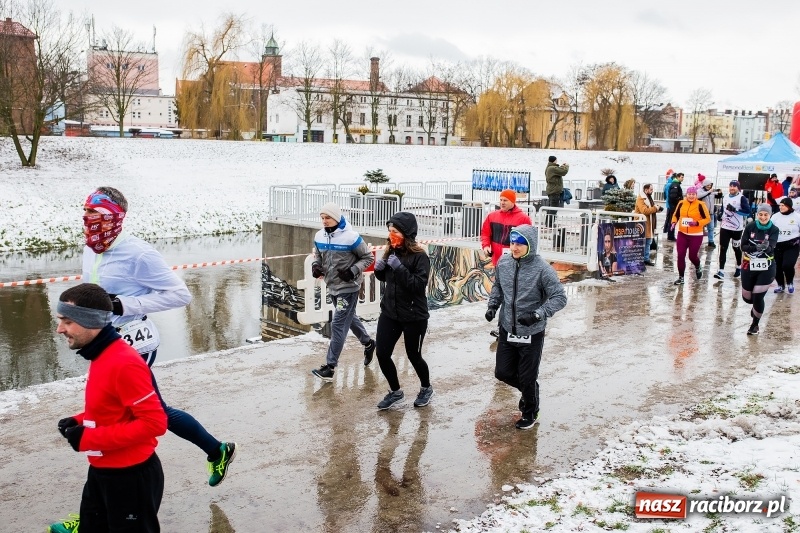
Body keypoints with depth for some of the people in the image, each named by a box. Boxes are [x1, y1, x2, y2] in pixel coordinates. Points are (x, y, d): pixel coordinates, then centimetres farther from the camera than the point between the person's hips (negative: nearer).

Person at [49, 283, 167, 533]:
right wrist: (80, 421, 1)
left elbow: (154, 423, -26)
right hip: (101, 472, 9)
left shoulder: (125, 364, -26)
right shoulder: (100, 356, 5)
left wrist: (90, 438, -23)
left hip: (131, 476, -9)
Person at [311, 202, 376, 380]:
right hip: (332, 286, 7)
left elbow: (368, 257, -9)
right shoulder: (320, 236, 0)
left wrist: (353, 271, -21)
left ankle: (330, 367, -5)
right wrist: (316, 266, -5)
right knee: (349, 318, 23)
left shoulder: (351, 237, -18)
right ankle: (368, 343, 48)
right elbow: (318, 255, 17)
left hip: (348, 287, -7)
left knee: (338, 324, -8)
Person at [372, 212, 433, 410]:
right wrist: (379, 269, -6)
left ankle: (426, 389, 37)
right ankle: (395, 391, 25)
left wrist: (399, 267, -31)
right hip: (389, 312, 6)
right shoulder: (390, 251, 2)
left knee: (413, 355, 9)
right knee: (382, 354, 2)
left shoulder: (419, 256, -16)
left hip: (414, 316, -5)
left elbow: (419, 285, -25)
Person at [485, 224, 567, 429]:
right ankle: (528, 391, 45)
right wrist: (493, 305, -3)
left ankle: (530, 414, 35)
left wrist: (537, 314, -28)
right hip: (507, 331, 5)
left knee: (528, 378, 8)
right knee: (503, 372, 15)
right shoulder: (503, 263, -5)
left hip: (532, 334, -5)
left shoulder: (542, 269, -21)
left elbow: (559, 297, -17)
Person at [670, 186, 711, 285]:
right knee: (680, 255, -1)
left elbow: (707, 218, -7)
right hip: (682, 234, 3)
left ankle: (698, 267, 41)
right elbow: (676, 215, 15)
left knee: (692, 256, 5)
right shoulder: (681, 203, 1)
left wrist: (697, 223, -22)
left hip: (696, 235, -3)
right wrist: (674, 223, -4)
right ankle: (681, 277, 11)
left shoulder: (700, 205, -10)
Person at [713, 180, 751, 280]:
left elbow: (748, 212, -19)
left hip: (737, 228, -4)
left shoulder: (742, 198, -10)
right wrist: (720, 217, 7)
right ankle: (721, 271, -8)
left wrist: (735, 209, -28)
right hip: (725, 227, 4)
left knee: (736, 248, 12)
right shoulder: (725, 197, 9)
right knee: (723, 248, -5)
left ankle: (739, 268, 34)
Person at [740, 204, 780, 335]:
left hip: (766, 269, -2)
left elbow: (771, 249, -20)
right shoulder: (750, 227, -6)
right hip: (749, 266, 2)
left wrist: (766, 247, -44)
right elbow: (743, 246, -8)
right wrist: (756, 247, -27)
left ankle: (755, 325, 20)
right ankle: (756, 306, 47)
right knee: (747, 298, 9)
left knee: (758, 297, -3)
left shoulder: (774, 230, -9)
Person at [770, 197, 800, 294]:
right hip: (778, 246, 3)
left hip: (792, 246, -3)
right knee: (777, 267, 6)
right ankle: (781, 285, 29)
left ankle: (790, 282, 12)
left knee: (787, 265, -18)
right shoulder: (775, 216, 1)